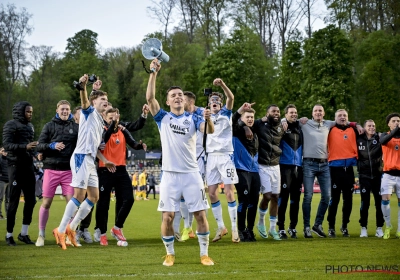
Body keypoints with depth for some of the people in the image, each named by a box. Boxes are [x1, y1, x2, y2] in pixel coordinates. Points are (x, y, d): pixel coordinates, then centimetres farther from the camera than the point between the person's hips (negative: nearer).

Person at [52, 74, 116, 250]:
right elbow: (84, 101, -24)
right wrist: (83, 87, -43)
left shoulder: (100, 121, 24)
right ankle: (60, 230, -8)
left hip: (90, 160, 9)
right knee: (79, 196, -13)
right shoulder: (90, 112, 0)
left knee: (94, 197, 9)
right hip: (81, 157, -9)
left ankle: (71, 228, 15)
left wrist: (105, 161, 24)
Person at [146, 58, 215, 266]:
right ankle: (170, 253, 13)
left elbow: (210, 131, -13)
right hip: (170, 174, 0)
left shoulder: (193, 119, 6)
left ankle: (204, 254, 9)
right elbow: (150, 97, -7)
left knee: (200, 215, -2)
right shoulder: (163, 118, 7)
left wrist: (208, 119, -35)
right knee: (167, 216, -4)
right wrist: (153, 73, -14)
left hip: (191, 173, 0)